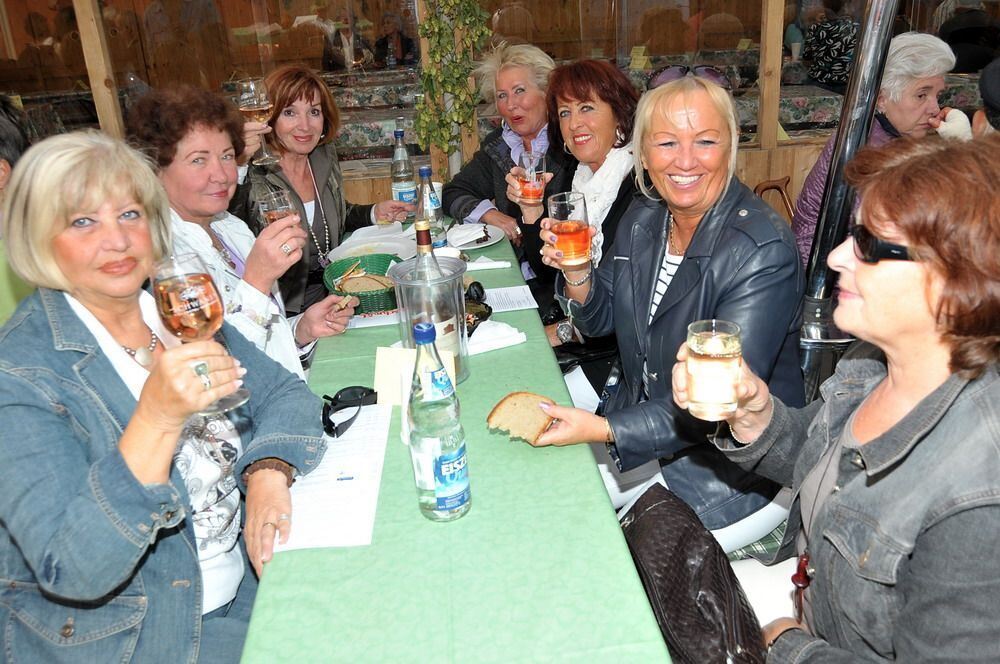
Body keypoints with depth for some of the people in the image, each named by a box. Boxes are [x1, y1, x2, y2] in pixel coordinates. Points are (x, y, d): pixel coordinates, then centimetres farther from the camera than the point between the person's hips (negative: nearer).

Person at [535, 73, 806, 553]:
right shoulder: (642, 218, -2)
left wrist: (605, 430, -33)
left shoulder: (766, 251, -23)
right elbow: (601, 320, 9)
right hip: (639, 417, 6)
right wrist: (575, 270, -12)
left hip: (735, 463, -6)